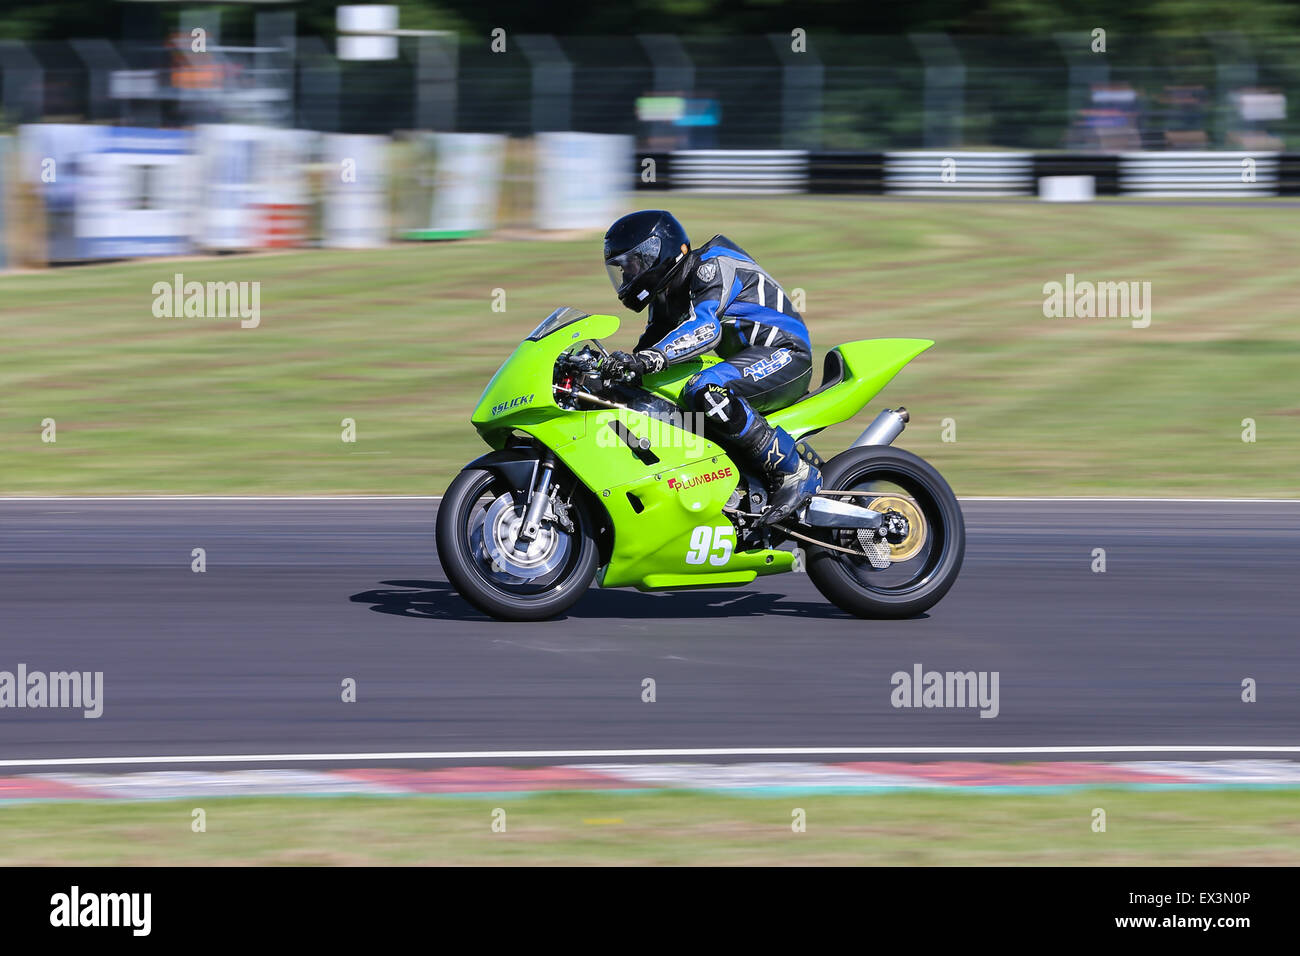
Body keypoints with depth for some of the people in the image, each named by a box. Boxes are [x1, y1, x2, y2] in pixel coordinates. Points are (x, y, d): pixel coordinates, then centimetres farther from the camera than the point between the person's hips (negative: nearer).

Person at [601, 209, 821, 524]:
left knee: (705, 391, -35)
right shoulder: (666, 296, 15)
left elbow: (705, 327, -33)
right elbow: (648, 349, 19)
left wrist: (652, 357, -45)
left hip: (783, 354, -11)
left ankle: (793, 472, -28)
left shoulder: (712, 266, -15)